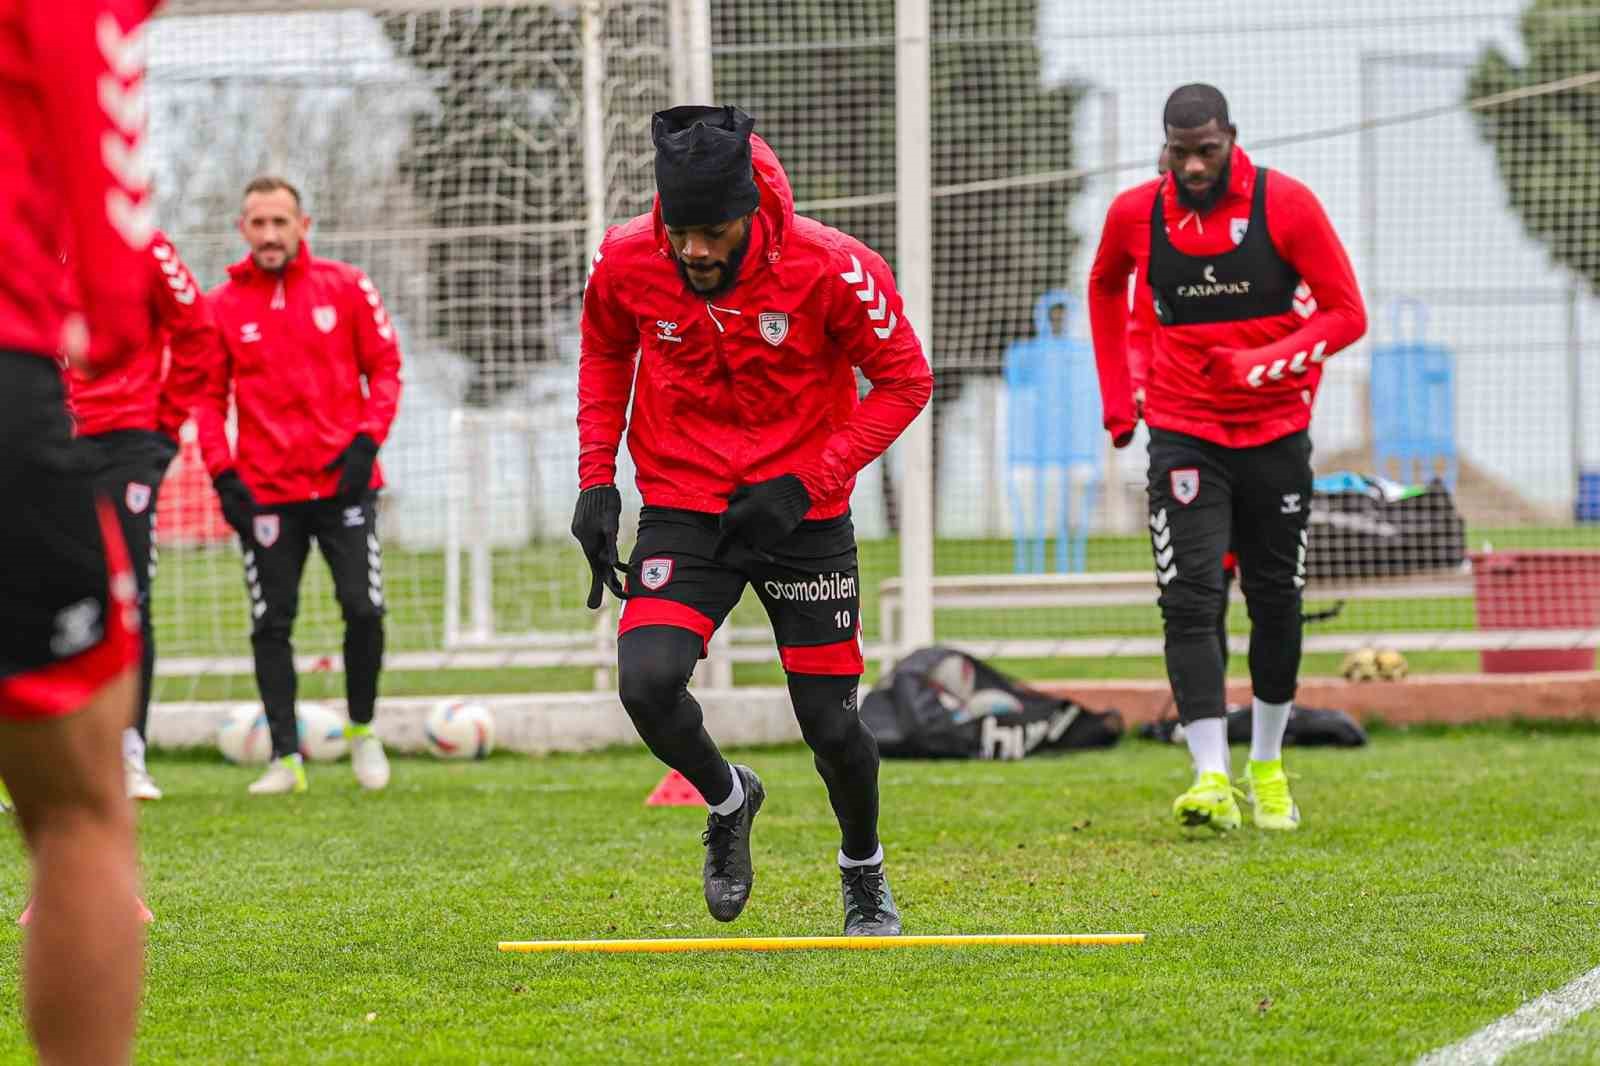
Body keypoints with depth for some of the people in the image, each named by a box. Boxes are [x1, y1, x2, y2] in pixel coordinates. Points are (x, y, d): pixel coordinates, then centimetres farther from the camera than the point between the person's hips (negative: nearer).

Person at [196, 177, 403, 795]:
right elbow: (207, 396, 7)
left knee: (364, 610, -7)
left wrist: (366, 440, -8)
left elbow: (384, 367, 5)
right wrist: (222, 473, -4)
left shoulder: (344, 287, 2)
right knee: (271, 625, 0)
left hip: (343, 482, -1)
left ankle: (362, 730, 15)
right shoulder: (222, 305, 3)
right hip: (264, 491, 1)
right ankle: (286, 758, 7)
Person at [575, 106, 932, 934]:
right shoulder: (626, 262, -12)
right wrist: (596, 477, 2)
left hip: (803, 516, -1)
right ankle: (727, 800, 12)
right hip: (681, 511, 1)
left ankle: (864, 871, 33)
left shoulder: (828, 267, -20)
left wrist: (810, 482, -17)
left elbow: (904, 380, -8)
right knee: (647, 683, -21)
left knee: (829, 723, 2)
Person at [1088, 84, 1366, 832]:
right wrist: (1116, 396, 13)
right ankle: (1211, 779, -20)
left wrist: (1265, 364, -24)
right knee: (1190, 600, -14)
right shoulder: (1135, 214, -4)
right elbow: (1105, 286, 19)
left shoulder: (1285, 205, -11)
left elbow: (1347, 314, -9)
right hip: (1183, 436, 0)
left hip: (1275, 434, 0)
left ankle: (1267, 768, 26)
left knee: (1275, 601, 9)